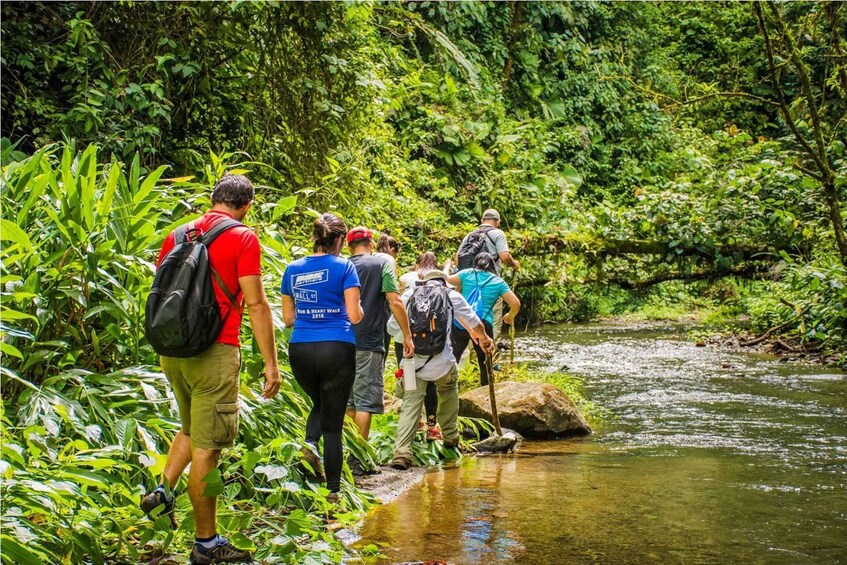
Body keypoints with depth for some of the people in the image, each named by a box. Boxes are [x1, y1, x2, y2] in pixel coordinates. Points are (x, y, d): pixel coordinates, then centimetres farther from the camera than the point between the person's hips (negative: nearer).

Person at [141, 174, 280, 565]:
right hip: (215, 353, -6)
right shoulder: (242, 238, -6)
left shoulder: (177, 236, 12)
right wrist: (271, 362, -7)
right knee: (206, 446, -1)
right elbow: (256, 304, -10)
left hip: (174, 350, 6)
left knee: (191, 430, 28)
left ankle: (163, 492, 13)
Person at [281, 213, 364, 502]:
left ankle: (310, 443, 1)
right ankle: (333, 490, 7)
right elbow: (354, 316, -7)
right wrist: (358, 306, 14)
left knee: (319, 404, 29)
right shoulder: (344, 267, -4)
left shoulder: (293, 269, 9)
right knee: (333, 421, 6)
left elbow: (288, 318, 14)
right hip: (336, 349, -3)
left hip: (300, 350, 4)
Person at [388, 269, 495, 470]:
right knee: (449, 388, 29)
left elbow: (392, 326, 6)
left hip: (412, 361, 0)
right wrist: (484, 339, 42)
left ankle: (401, 452, -14)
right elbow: (474, 322, 22)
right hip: (442, 361, 0)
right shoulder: (452, 296, 9)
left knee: (410, 404, 1)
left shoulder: (409, 293, 10)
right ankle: (450, 437, 36)